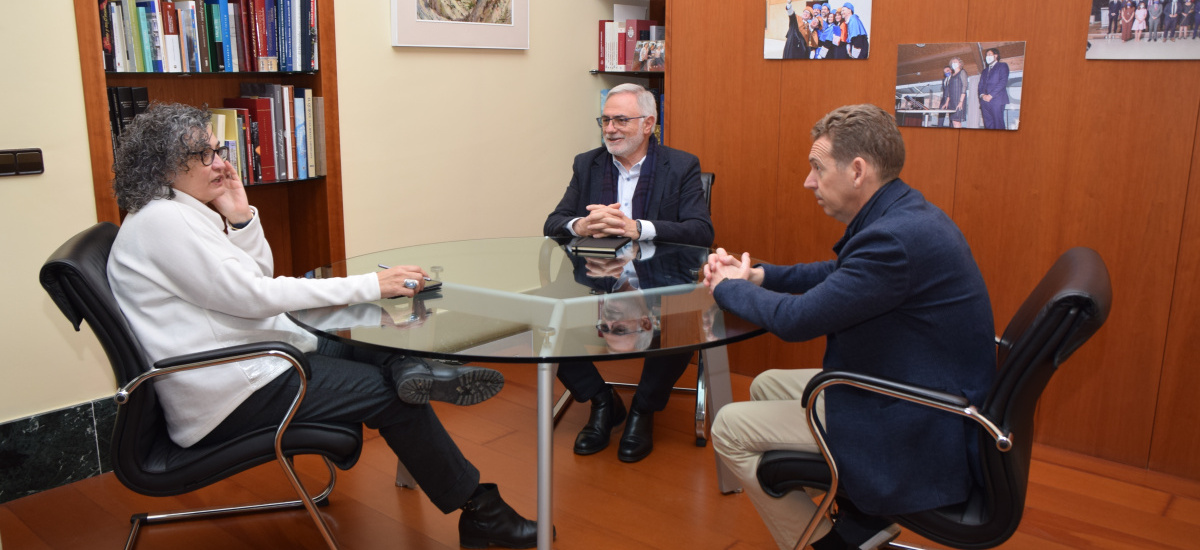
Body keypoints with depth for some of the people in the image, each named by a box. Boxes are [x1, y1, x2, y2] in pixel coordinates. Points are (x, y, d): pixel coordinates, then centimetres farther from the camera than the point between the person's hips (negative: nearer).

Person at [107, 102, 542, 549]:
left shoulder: (184, 211, 11)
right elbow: (254, 295, -23)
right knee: (388, 391, -8)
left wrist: (241, 217, -3)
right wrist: (369, 285, -22)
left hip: (249, 358, 9)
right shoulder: (160, 221, -18)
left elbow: (256, 279, 13)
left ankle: (410, 370, -29)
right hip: (224, 396, -9)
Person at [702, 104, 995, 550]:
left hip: (919, 438, -10)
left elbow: (796, 320, -23)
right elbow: (837, 274, 18)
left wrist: (728, 287, -4)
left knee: (729, 428, -6)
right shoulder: (905, 216, 4)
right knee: (766, 387, 19)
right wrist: (755, 275, 5)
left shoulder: (896, 237, -28)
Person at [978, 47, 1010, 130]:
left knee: (998, 125, -13)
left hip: (996, 99, -6)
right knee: (988, 125, -1)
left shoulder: (1002, 66, 9)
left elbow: (1003, 82, -4)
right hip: (984, 101, 6)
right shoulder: (984, 71, 28)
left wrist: (990, 95, -12)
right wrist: (982, 95, -3)